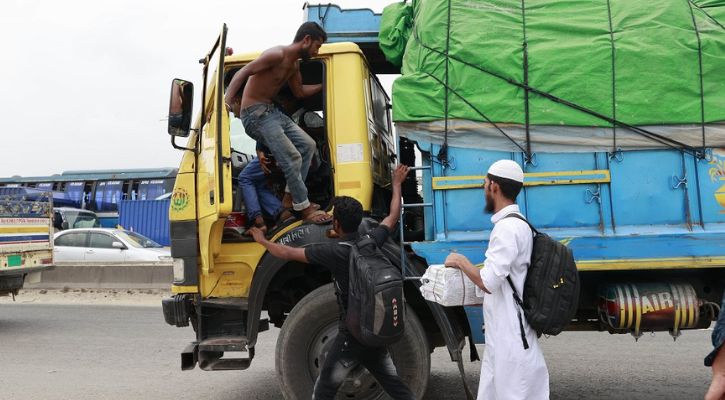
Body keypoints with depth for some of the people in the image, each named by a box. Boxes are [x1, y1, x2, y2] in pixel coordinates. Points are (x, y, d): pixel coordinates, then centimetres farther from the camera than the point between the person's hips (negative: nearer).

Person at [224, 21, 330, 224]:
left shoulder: (294, 64, 13)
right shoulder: (277, 55, -18)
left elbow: (299, 91, 28)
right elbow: (242, 73, -23)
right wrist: (225, 103, -33)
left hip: (271, 111, 10)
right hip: (255, 114, -10)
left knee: (307, 145, 7)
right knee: (292, 158, -16)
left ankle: (290, 195, 13)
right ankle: (303, 208, -5)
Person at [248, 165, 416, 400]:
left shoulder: (334, 252, -17)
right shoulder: (372, 241, -2)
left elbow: (287, 253, -10)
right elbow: (393, 216, 16)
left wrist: (262, 240, 7)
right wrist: (397, 183, 30)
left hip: (352, 335, -6)